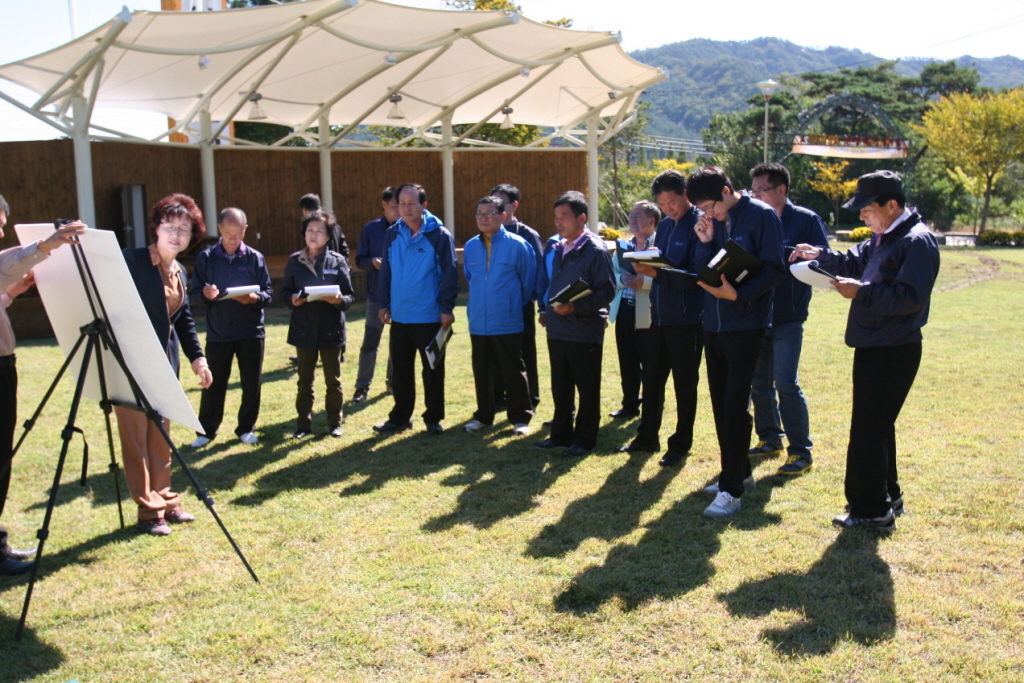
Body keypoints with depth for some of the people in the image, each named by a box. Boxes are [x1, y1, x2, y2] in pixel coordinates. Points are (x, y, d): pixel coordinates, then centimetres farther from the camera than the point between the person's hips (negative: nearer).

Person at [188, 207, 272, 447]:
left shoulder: (255, 258, 2)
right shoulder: (206, 257, 1)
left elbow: (268, 293, 0)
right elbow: (193, 291, 0)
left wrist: (255, 298, -21)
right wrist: (204, 294, -22)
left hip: (251, 331, 1)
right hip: (217, 332, -1)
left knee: (252, 383, 7)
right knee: (214, 383, 5)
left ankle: (246, 428, 22)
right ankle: (207, 430, 18)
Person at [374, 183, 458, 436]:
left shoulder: (439, 235, -8)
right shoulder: (392, 235, 6)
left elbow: (449, 274, -9)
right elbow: (386, 271, 12)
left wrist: (447, 308, -13)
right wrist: (384, 303, 8)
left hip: (430, 317, -4)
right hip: (399, 316, 5)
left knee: (433, 371, 5)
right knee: (401, 370, 13)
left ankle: (433, 419, 17)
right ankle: (400, 417, 24)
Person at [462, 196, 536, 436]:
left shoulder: (517, 245, -8)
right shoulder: (471, 247, 5)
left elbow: (529, 281, 3)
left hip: (508, 323, -4)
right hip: (478, 322, 4)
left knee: (514, 371, 3)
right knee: (481, 371, 13)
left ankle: (520, 418, 12)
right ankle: (484, 415, 25)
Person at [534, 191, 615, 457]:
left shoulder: (595, 249, -11)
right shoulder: (558, 248, 12)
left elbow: (607, 291, -14)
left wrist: (575, 307, -23)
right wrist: (547, 311, 13)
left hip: (585, 331, -7)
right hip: (557, 330, 7)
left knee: (587, 389, 5)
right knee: (560, 387, 15)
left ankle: (585, 440, 15)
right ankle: (561, 435, 27)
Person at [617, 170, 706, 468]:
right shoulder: (665, 226, 12)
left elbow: (697, 275, -19)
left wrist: (658, 274, -27)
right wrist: (644, 266, -4)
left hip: (687, 318, -7)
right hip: (660, 315, 8)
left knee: (685, 383, 4)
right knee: (652, 378, 14)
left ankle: (681, 444, 15)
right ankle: (647, 437, 26)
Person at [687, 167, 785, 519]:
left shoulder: (761, 216, -9)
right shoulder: (713, 222, 10)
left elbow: (774, 270, -14)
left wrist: (738, 293, -26)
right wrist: (706, 242, -6)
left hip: (745, 324, -7)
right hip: (713, 323, 7)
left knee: (735, 405, -8)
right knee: (721, 402, 12)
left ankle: (731, 490, -3)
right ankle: (738, 472, 27)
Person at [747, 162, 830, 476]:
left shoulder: (807, 220, -4)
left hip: (787, 318, -5)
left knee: (786, 384, -7)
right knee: (759, 382, 12)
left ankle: (801, 452, 4)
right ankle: (769, 438, 27)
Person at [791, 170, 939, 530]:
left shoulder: (917, 241, -17)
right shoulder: (882, 238, 14)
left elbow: (912, 296, -24)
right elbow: (854, 263, 22)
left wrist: (861, 293, -24)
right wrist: (821, 256, 5)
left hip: (892, 352, -10)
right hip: (874, 347, 10)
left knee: (868, 431, -4)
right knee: (877, 426, 19)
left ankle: (871, 509, 6)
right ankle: (887, 497, 32)